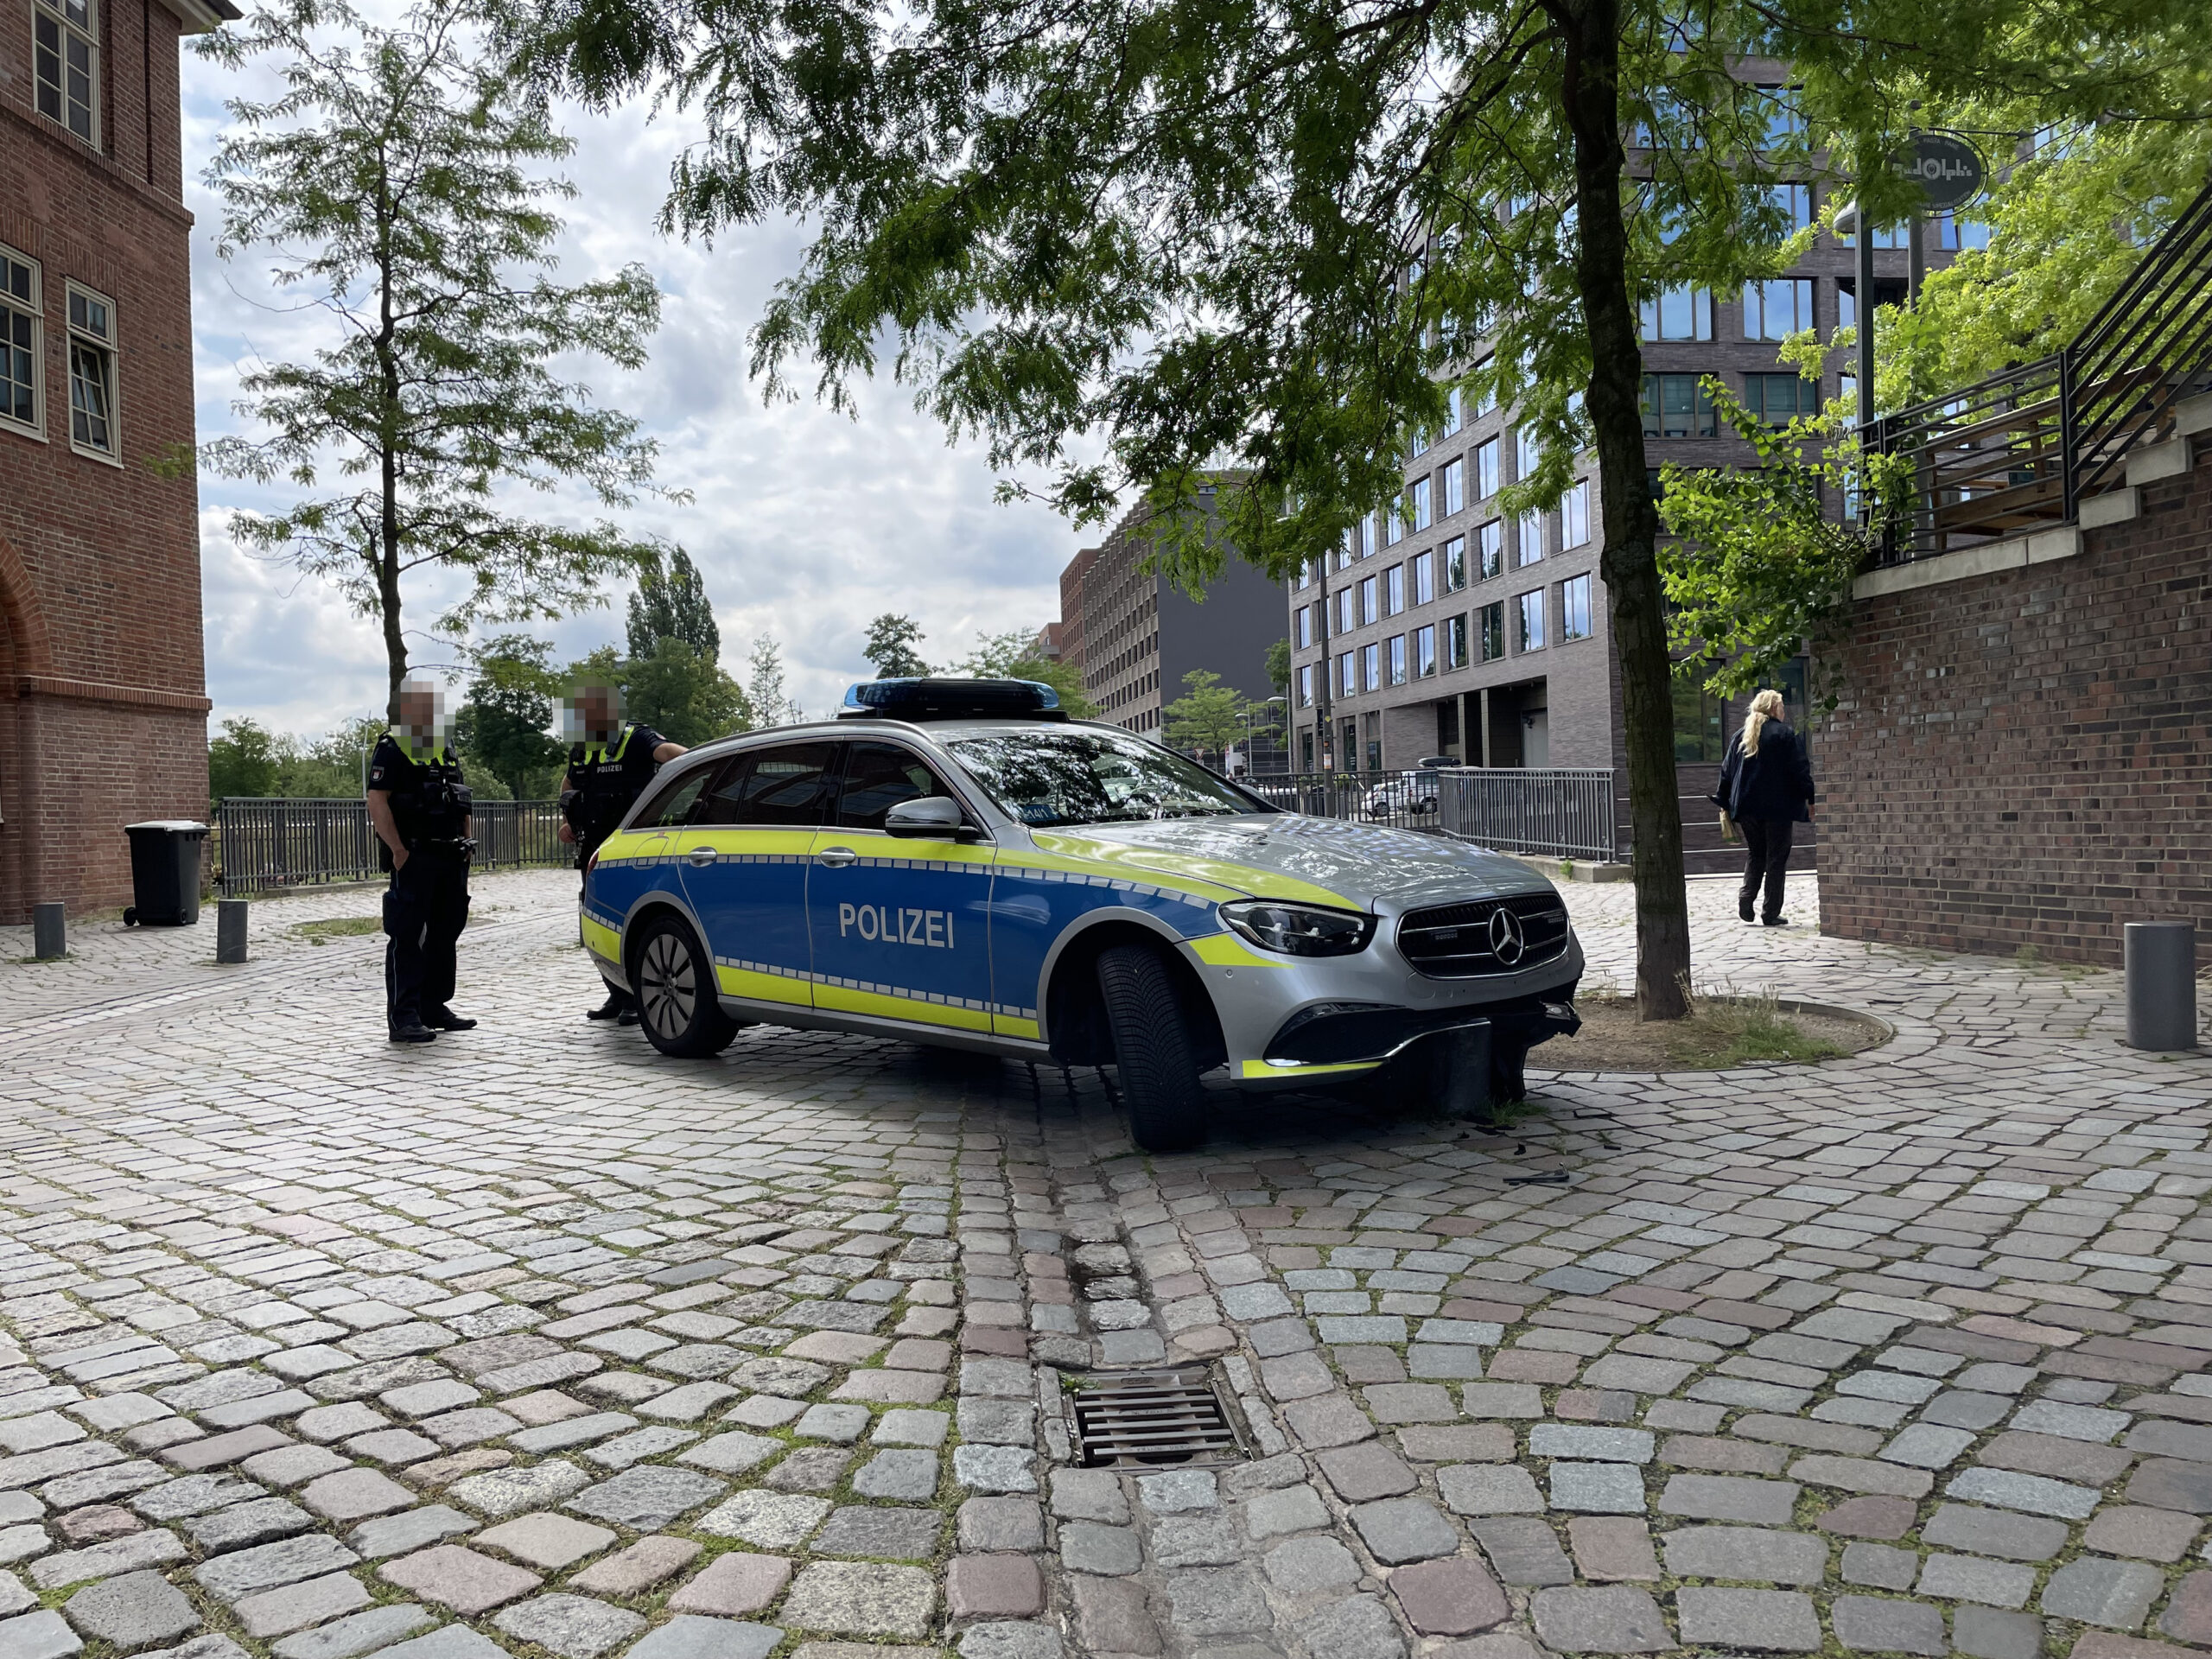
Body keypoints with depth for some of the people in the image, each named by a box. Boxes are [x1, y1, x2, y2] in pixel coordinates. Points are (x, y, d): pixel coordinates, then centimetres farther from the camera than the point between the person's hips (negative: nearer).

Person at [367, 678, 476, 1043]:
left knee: (445, 934, 12)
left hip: (452, 860, 8)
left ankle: (434, 1007, 21)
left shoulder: (446, 750, 19)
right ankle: (403, 1017, -6)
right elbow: (377, 802, -14)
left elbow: (463, 804, 22)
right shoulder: (392, 749, -4)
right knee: (407, 937, -7)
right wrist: (399, 851, -20)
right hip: (414, 860, -8)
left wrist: (466, 846, 11)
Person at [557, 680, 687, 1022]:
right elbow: (569, 783, 32)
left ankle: (638, 999, 4)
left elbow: (664, 750, -30)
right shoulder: (580, 750, 14)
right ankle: (618, 995, 22)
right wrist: (566, 821, 18)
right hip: (593, 850, 7)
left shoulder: (636, 739, -9)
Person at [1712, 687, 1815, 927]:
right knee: (1776, 857, 2)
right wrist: (1810, 799, -3)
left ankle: (1746, 897, -5)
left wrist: (1724, 803, 18)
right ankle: (1771, 913, 1)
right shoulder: (1785, 735, -6)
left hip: (1746, 807, 4)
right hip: (1778, 807, -4)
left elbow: (1727, 771, 11)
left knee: (1754, 854, 16)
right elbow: (1800, 770, -9)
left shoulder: (1740, 736, 9)